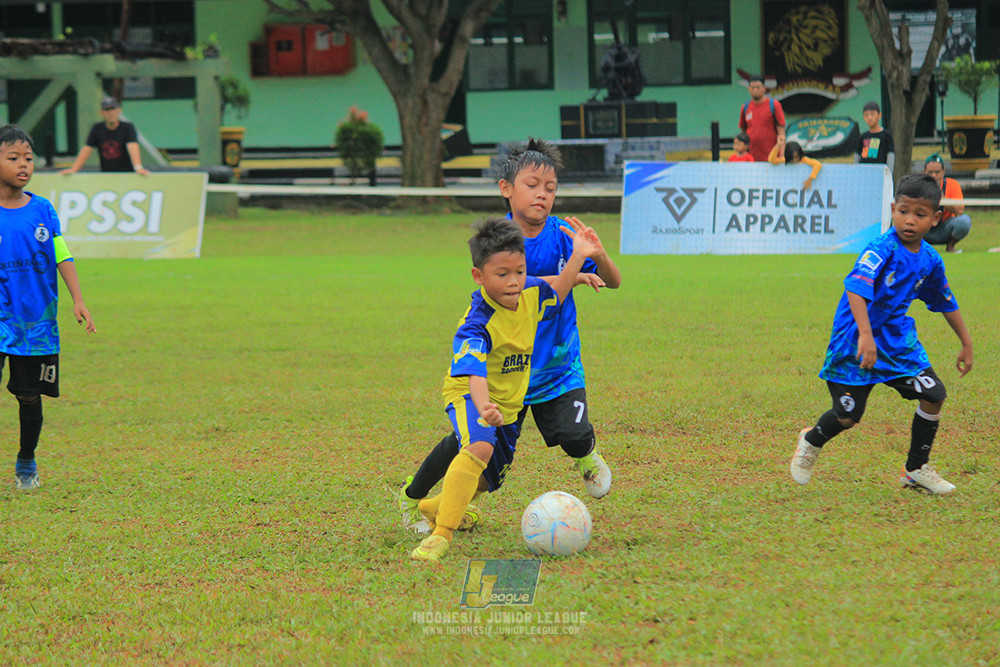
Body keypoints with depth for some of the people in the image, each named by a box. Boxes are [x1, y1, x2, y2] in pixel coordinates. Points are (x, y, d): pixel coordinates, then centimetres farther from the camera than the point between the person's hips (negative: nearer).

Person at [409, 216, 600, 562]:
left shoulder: (530, 293, -10)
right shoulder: (476, 325, -32)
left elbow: (555, 294, 15)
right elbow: (474, 375, -46)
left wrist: (579, 256, 5)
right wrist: (483, 408, -65)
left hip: (510, 403, 8)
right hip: (469, 396, -8)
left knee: (491, 477, 21)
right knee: (479, 448, -37)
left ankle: (432, 507, 49)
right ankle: (441, 534, -36)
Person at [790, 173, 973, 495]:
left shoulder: (931, 260, 1)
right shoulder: (882, 249, -21)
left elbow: (946, 303, 17)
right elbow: (855, 288, -35)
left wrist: (966, 344, 23)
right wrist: (865, 335, -46)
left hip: (897, 338, 6)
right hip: (856, 341, -6)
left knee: (934, 395, -5)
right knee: (848, 416, -1)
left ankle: (916, 469, 14)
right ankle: (812, 441, 34)